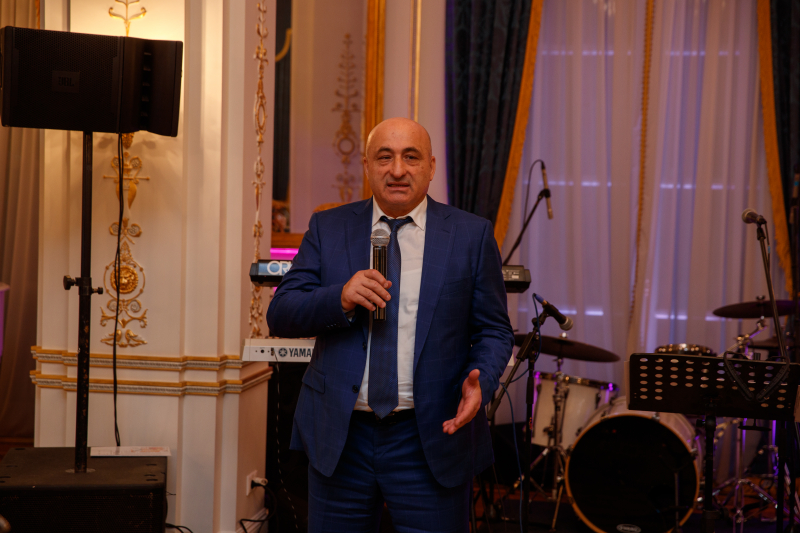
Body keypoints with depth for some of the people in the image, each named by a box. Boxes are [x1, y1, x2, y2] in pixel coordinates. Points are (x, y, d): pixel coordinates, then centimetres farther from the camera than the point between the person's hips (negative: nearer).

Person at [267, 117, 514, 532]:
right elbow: (280, 315, 2)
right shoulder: (327, 229, 7)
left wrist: (479, 382, -17)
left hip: (431, 440, -1)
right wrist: (340, 298, -17)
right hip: (340, 437, 2)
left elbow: (493, 332, 4)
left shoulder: (472, 235, 3)